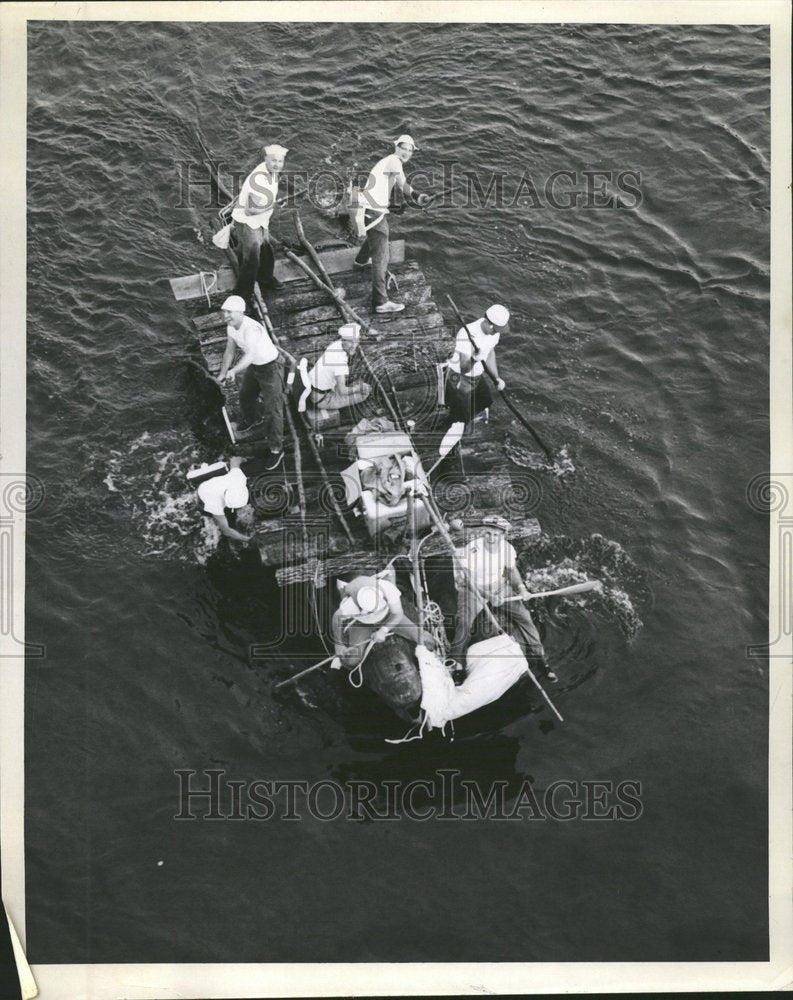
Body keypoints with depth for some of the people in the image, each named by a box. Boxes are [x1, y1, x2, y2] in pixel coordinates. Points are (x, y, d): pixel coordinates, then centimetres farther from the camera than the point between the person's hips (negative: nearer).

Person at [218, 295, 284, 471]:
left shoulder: (251, 328, -38)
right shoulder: (231, 325, -11)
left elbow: (250, 354, -52)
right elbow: (230, 350, -2)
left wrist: (234, 371, -66)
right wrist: (222, 372, -13)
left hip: (270, 367, -9)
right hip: (253, 365, 9)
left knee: (272, 409, -6)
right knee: (246, 396, 29)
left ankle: (276, 449, 6)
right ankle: (251, 419, 62)